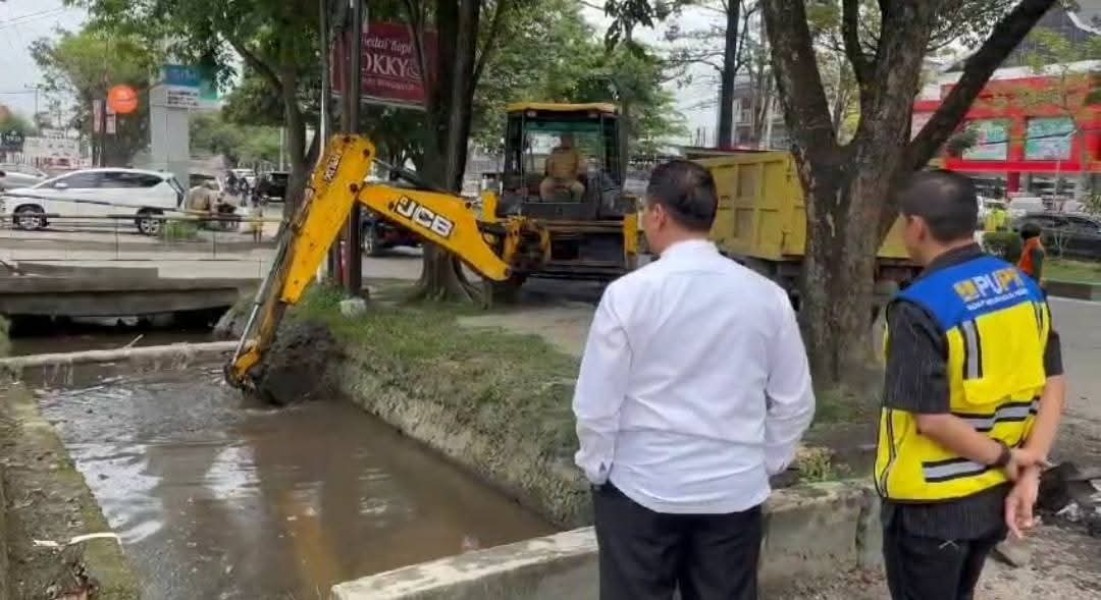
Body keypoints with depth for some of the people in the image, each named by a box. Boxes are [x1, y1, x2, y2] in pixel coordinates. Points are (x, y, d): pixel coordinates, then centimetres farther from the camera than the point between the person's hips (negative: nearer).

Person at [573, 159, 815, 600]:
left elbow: (596, 403, -10)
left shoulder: (629, 293, -14)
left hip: (642, 488, -3)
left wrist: (595, 466, 6)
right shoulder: (767, 296, -4)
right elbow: (794, 402, 3)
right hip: (735, 490, 3)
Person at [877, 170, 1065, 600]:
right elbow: (1053, 385, 2)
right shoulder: (1023, 287, 0)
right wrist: (1029, 473, -2)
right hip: (996, 494, 7)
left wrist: (1005, 459, -11)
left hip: (932, 503, -7)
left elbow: (930, 418, -24)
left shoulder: (920, 308, -23)